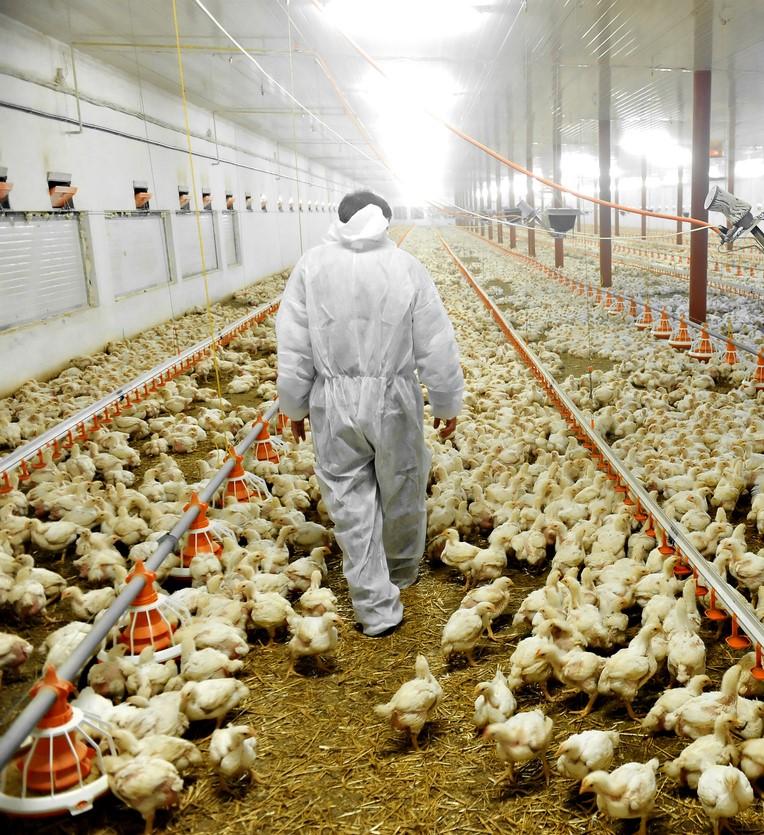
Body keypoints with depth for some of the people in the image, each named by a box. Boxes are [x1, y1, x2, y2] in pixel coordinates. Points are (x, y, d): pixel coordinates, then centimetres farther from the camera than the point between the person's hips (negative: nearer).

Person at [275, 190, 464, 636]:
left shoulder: (312, 265, -3)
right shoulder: (406, 266, -5)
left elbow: (293, 346, -1)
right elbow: (437, 346, -3)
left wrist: (295, 406, 11)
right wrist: (448, 403, 9)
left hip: (334, 403, 0)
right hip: (394, 400, 0)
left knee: (351, 503, 9)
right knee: (402, 492, 21)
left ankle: (377, 607, 14)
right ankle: (403, 572, 43)